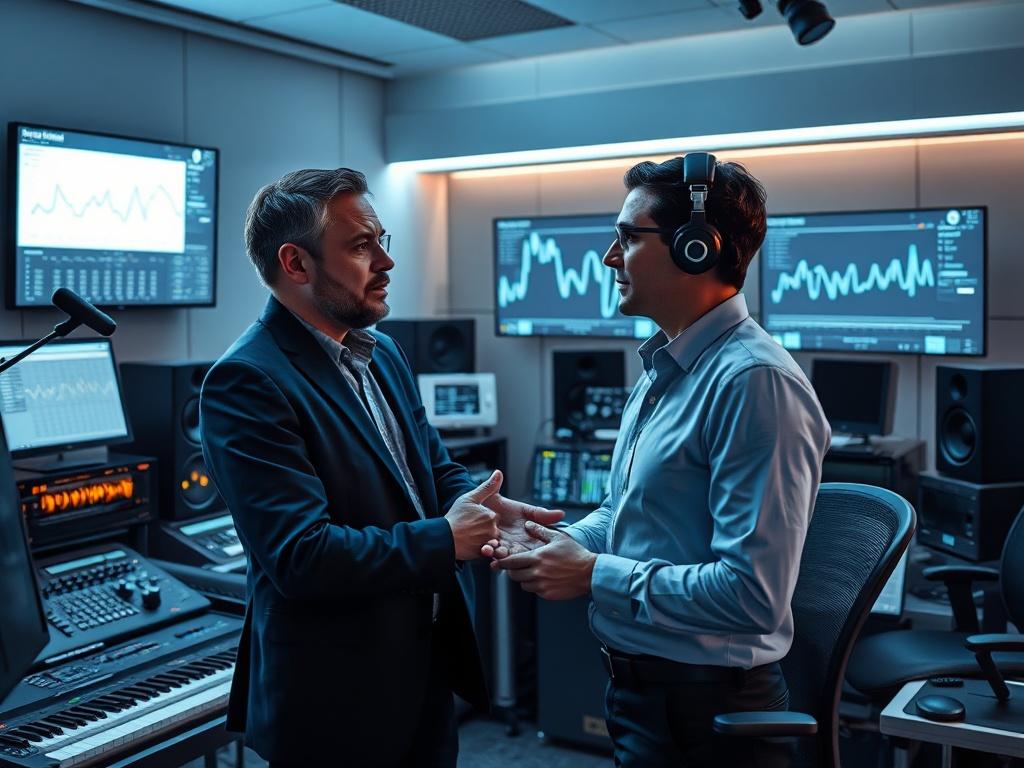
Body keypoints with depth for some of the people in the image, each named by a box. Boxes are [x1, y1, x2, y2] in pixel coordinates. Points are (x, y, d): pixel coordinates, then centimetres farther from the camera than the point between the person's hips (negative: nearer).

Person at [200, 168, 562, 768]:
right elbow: (302, 555, -27)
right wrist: (445, 538, -20)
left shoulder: (384, 353, 7)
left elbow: (435, 467, 13)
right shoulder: (246, 382, -21)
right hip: (337, 696, -8)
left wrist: (483, 505, -9)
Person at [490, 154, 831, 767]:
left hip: (704, 706, -8)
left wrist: (594, 574, -20)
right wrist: (564, 542, -2)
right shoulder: (666, 366, 8)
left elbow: (753, 594, -28)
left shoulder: (755, 382, -24)